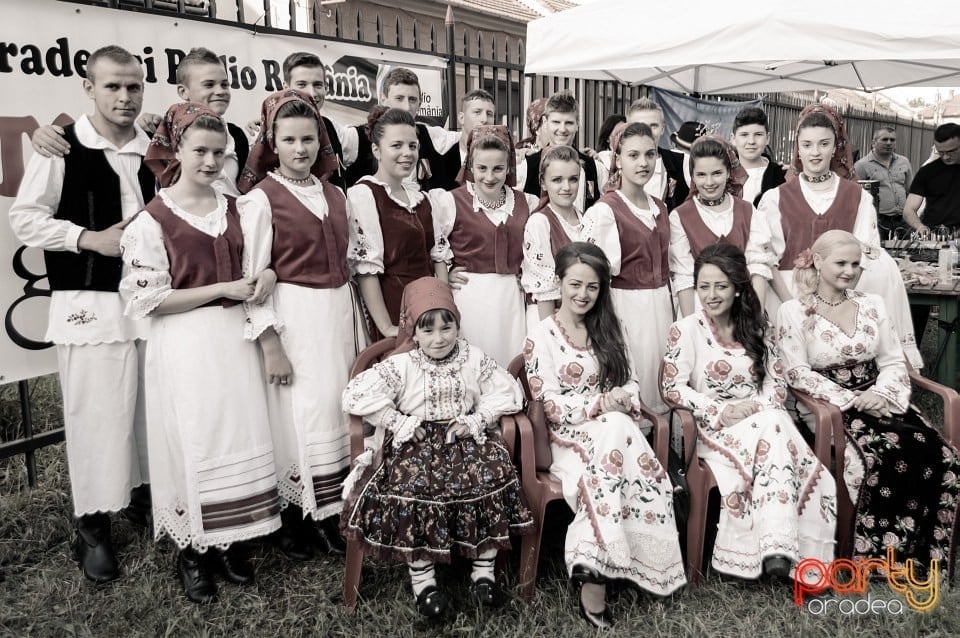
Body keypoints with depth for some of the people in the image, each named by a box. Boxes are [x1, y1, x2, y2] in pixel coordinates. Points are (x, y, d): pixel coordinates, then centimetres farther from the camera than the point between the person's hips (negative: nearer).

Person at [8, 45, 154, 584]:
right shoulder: (63, 147, -6)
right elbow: (26, 219, -4)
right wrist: (92, 239, -13)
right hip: (89, 301, -4)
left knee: (154, 406, 12)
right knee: (97, 413, 0)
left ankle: (145, 493, 33)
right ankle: (94, 525, 15)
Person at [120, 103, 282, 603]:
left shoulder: (234, 208, 9)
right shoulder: (153, 219, -6)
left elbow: (252, 265, 19)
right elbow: (147, 300, -10)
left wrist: (267, 274, -5)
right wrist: (221, 289, -14)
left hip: (235, 338, 5)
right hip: (185, 346, -4)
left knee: (239, 438, 6)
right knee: (193, 444, 0)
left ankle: (228, 541, 23)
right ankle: (191, 551, 19)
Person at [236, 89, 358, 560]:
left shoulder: (335, 195, 10)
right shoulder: (260, 199, -7)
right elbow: (253, 279, -10)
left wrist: (358, 331, 15)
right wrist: (270, 345, -14)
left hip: (339, 315, 6)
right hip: (292, 319, -6)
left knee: (337, 411, 9)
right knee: (300, 416, -4)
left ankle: (330, 517, 23)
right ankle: (292, 523, 14)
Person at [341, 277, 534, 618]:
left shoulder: (474, 359, 2)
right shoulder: (401, 365, -6)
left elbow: (506, 391, 2)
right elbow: (357, 395, -13)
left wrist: (475, 420, -10)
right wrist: (398, 423, -15)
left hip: (466, 437, 2)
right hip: (417, 441, -2)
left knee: (491, 475, -24)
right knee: (412, 484, -30)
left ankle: (484, 570, -7)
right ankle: (422, 577, -12)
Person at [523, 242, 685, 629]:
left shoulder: (607, 330, 14)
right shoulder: (542, 336, -3)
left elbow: (631, 383, 10)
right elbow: (551, 405, -10)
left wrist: (623, 400, -14)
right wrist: (603, 403, -19)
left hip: (614, 429, 4)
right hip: (571, 439, -4)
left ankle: (595, 568, -22)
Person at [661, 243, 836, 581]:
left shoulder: (757, 327, 11)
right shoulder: (686, 329, -3)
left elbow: (777, 380, 8)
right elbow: (672, 387, -9)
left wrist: (757, 406, -12)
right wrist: (721, 412, -17)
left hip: (762, 418, 4)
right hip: (713, 425, -4)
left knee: (775, 428, -32)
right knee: (773, 437, -33)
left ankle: (779, 547, -33)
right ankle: (776, 547, -34)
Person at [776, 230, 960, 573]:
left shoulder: (872, 304, 14)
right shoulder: (794, 311, -2)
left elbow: (894, 362, 11)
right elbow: (797, 373, -8)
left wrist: (880, 393, -10)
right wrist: (851, 400, -16)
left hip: (878, 401, 5)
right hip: (830, 408, -5)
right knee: (881, 459, -31)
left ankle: (927, 556, -4)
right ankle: (880, 558, -13)